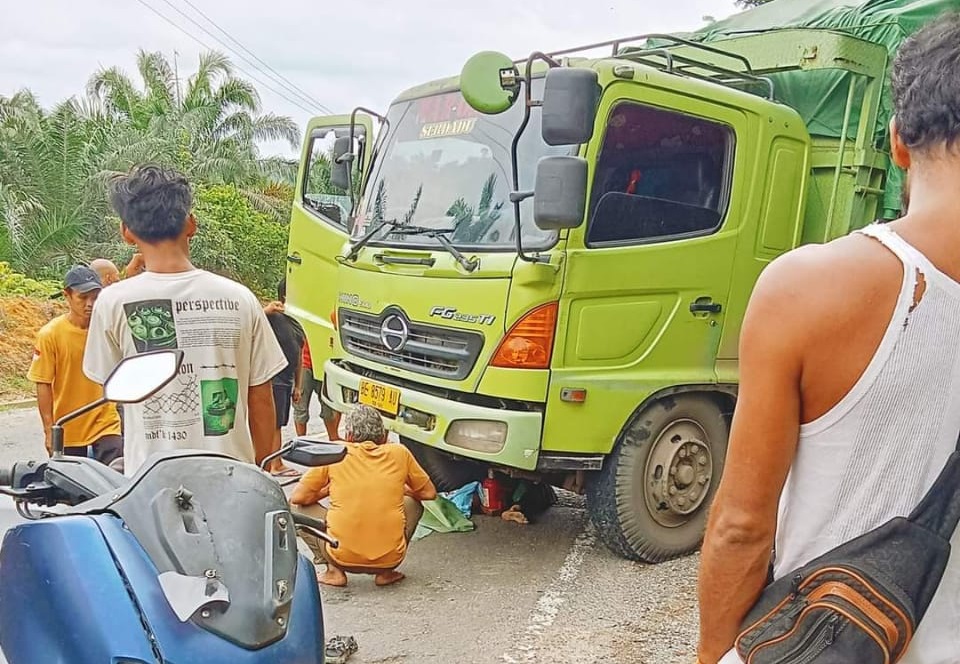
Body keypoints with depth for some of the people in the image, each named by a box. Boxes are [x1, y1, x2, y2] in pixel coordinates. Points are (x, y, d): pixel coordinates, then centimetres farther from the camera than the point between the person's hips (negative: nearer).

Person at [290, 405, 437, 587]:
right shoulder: (399, 452, 7)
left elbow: (298, 497, 4)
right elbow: (429, 493, 17)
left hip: (343, 557, -1)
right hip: (390, 557, 2)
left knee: (299, 508, 22)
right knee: (413, 502, 29)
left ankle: (334, 571, 9)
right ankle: (385, 572, 15)